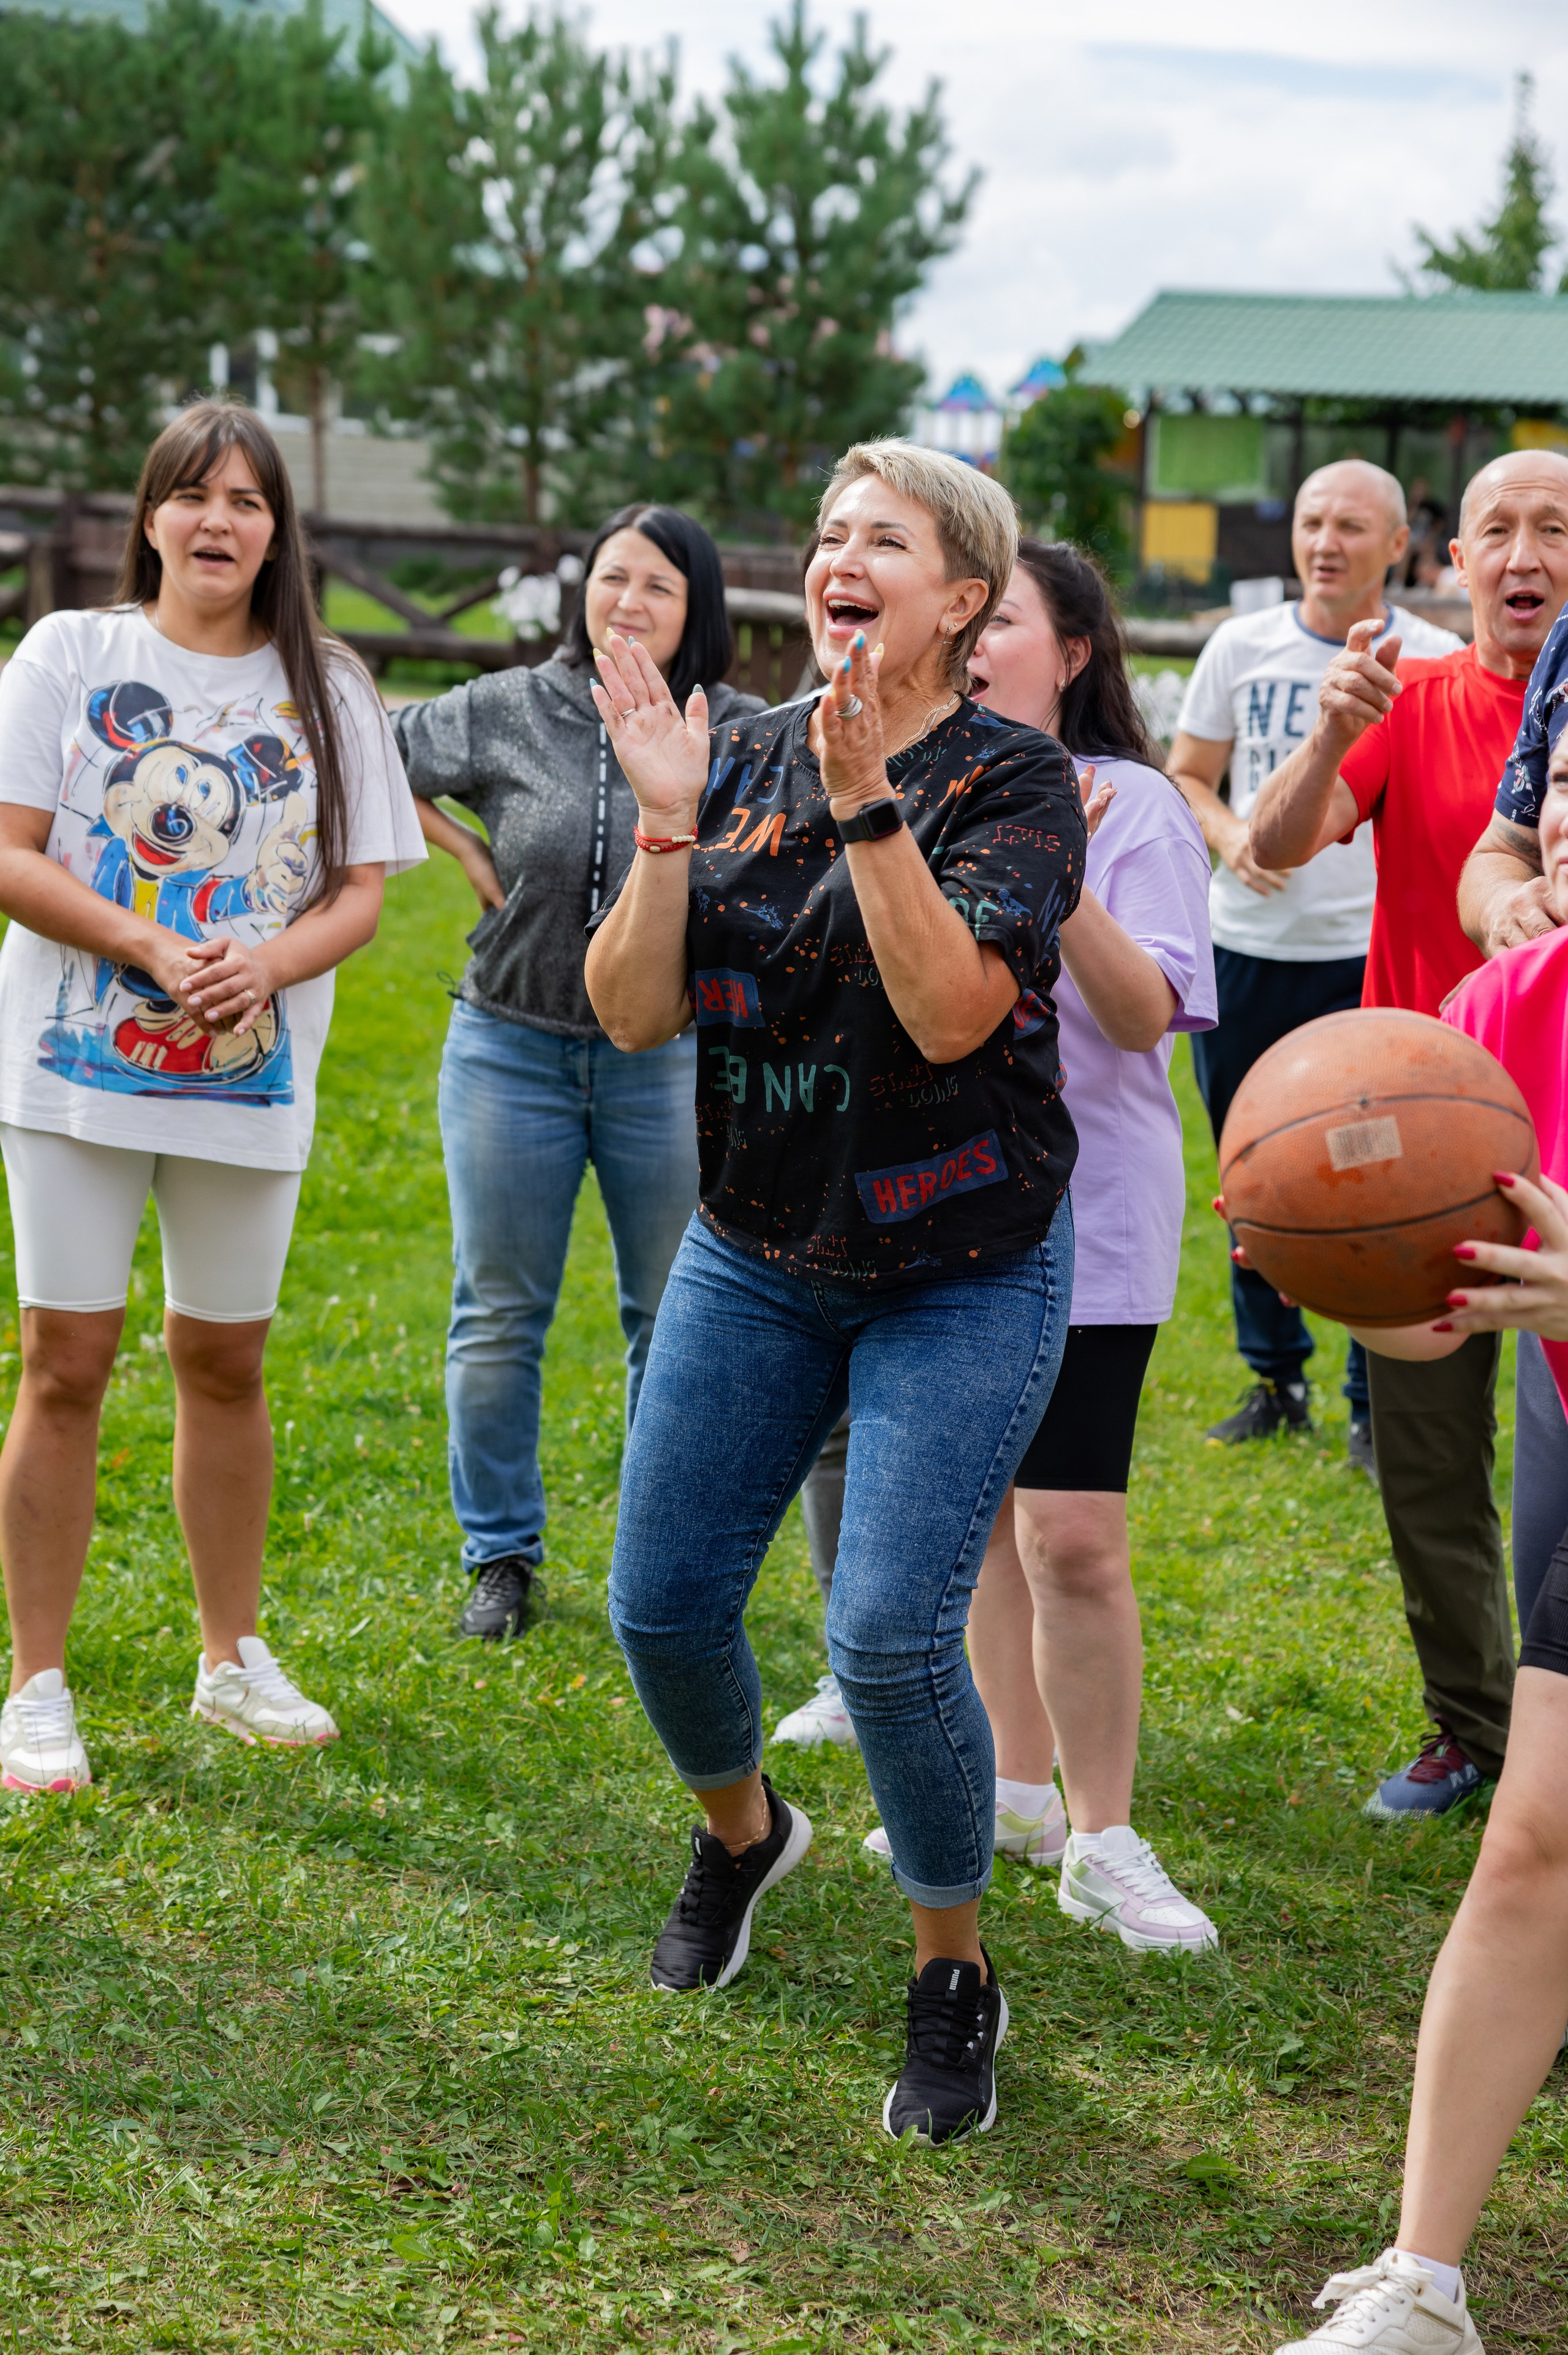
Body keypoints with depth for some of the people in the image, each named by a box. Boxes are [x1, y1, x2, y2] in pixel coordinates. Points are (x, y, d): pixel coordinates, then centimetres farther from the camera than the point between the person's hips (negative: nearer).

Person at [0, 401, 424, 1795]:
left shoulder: (326, 689, 7)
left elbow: (359, 893, 5)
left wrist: (266, 964, -16)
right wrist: (149, 950, -18)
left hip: (254, 1076, 2)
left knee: (225, 1363, 11)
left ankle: (233, 1657, 27)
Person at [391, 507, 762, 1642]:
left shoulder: (742, 736, -5)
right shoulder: (509, 712, -1)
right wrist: (465, 850, 0)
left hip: (671, 1063, -1)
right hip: (511, 1049, 1)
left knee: (676, 1323, 8)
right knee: (499, 1318, 8)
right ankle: (502, 1557, 21)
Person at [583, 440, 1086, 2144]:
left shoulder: (1015, 783, -11)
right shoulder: (747, 763, 2)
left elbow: (951, 1008, -26)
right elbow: (631, 1009, -5)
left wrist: (869, 797, -30)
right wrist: (669, 820, -17)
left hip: (960, 1278, -5)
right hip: (754, 1255, 5)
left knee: (890, 1639, -13)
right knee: (663, 1603, 7)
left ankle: (955, 1975, 11)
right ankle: (742, 1830, 41)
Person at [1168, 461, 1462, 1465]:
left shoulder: (1435, 660, -2)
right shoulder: (1243, 646, 5)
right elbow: (1187, 776, 12)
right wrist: (1231, 837, -7)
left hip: (1374, 956, -3)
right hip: (1248, 950, 3)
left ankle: (1377, 1406, 9)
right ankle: (1276, 1380, 28)